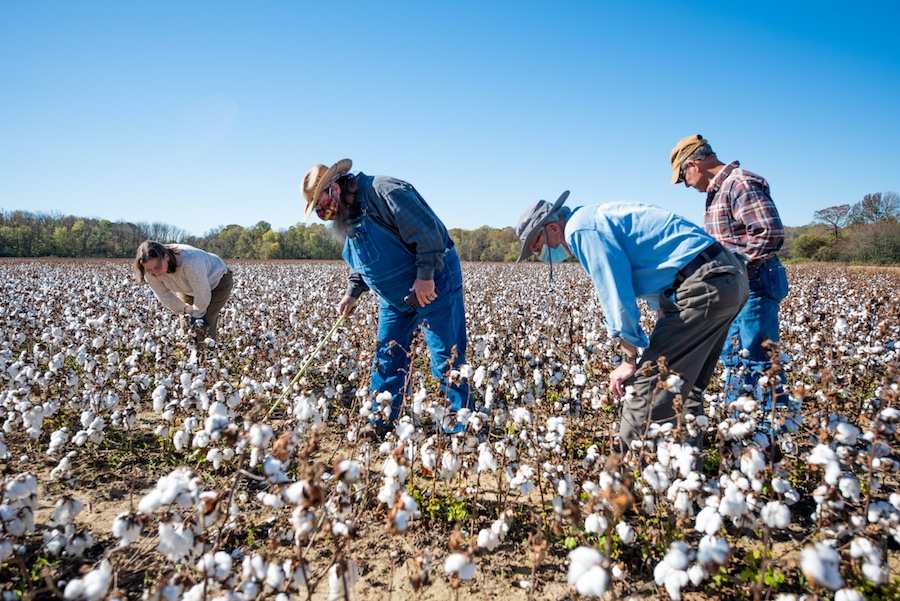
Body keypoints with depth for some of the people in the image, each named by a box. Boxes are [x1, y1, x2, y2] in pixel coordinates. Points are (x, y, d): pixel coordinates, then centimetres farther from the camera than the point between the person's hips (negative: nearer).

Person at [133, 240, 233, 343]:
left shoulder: (189, 262, -44)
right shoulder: (150, 272, -25)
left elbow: (202, 294, -34)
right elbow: (164, 295, -11)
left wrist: (197, 315, -19)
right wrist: (186, 311, -11)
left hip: (217, 281, -5)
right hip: (188, 289, 6)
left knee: (203, 325, -15)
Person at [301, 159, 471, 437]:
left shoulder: (385, 192, -23)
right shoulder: (348, 217, 8)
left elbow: (427, 231, -27)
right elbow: (361, 262, 18)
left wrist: (425, 277, -25)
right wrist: (352, 292, 5)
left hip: (432, 284, -9)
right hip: (394, 297, 9)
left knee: (446, 355, -3)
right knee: (387, 356, 10)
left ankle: (457, 425, 9)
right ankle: (381, 420, 21)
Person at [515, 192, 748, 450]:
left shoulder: (580, 227, -9)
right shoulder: (598, 220, 22)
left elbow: (616, 296, -15)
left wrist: (629, 360, -5)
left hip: (704, 286, -10)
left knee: (648, 387, -8)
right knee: (684, 389, 17)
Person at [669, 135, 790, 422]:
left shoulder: (740, 184, -15)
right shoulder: (719, 190, 17)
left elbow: (770, 232, -24)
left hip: (754, 285, -11)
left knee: (757, 360, -6)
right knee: (733, 356, 17)